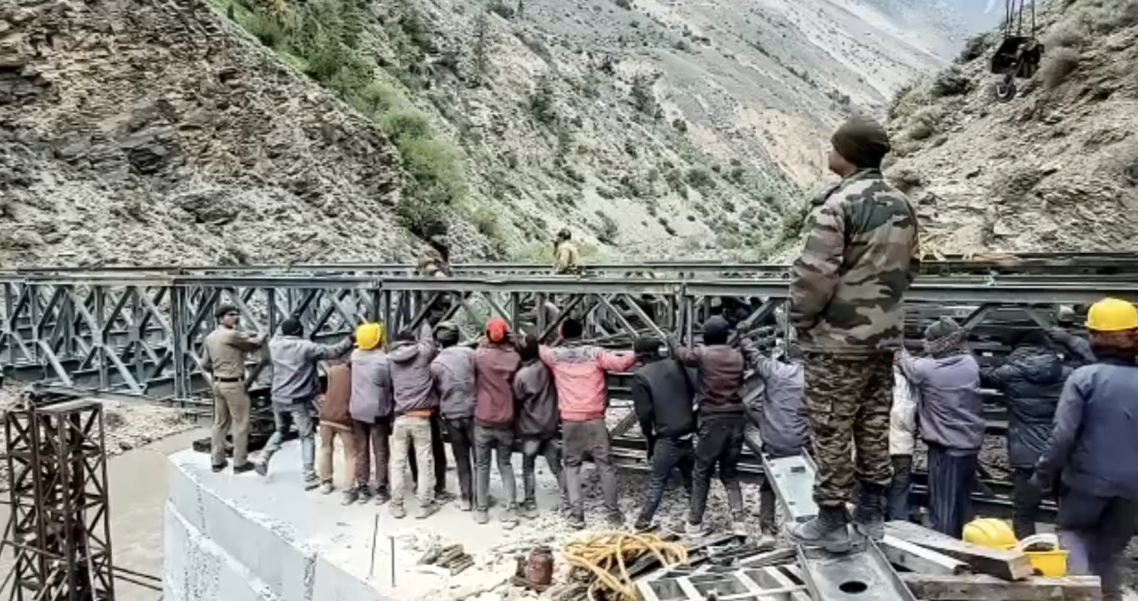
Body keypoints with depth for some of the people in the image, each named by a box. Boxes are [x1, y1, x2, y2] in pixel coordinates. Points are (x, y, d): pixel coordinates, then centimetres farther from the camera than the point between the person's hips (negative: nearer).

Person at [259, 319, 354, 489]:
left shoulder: (275, 344, -1)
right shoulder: (306, 347, -15)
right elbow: (333, 351, -12)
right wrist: (351, 340, -3)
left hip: (278, 398, 5)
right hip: (299, 401, -5)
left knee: (280, 431, 28)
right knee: (307, 437, 5)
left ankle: (263, 459, 14)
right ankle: (309, 478, 4)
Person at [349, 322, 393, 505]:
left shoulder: (355, 355, -2)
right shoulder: (384, 359, -15)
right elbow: (390, 386, -8)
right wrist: (391, 409, 3)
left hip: (357, 411, 5)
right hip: (377, 411, -4)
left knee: (361, 451, 13)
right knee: (381, 452, 6)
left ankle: (362, 488, 18)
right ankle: (381, 490, 9)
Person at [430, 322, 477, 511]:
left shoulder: (435, 363, -2)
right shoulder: (469, 353, -6)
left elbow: (436, 391, 6)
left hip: (451, 415, 1)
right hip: (472, 411, -1)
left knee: (461, 457, 14)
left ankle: (465, 498, 18)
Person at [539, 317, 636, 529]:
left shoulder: (554, 355, 2)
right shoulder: (595, 353, -4)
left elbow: (537, 348, 20)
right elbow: (621, 363, -12)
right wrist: (636, 354, 5)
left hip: (570, 420, 1)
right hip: (594, 418, -1)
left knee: (572, 465, 13)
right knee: (605, 465, 8)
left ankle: (576, 514, 7)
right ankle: (613, 513, 12)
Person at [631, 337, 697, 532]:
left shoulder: (641, 376, -8)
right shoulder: (677, 366, 5)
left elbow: (644, 413, -10)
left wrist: (650, 437, 5)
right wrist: (693, 422, 10)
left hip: (667, 438, -4)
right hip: (688, 434, 5)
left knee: (657, 481, 6)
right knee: (691, 479, 17)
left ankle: (644, 521, 9)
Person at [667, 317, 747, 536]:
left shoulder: (702, 354, -5)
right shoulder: (737, 356, 7)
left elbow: (681, 354, 12)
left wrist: (671, 340, 31)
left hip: (712, 420, -4)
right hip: (736, 418, 4)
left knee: (702, 473, 8)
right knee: (730, 472, 15)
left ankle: (695, 522, 12)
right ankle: (738, 519, 5)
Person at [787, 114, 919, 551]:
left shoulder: (838, 204, -18)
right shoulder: (901, 204, 7)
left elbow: (814, 276, -21)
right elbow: (909, 267, 15)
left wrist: (800, 320, -6)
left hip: (837, 340, -8)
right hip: (884, 336, 8)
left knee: (832, 432, 3)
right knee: (875, 425, 16)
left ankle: (831, 521, 13)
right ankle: (871, 512, 28)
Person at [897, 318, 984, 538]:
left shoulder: (926, 368, -18)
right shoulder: (970, 363, -3)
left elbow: (908, 366, 4)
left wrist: (900, 356, 24)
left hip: (944, 447, -6)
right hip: (971, 444, 6)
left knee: (942, 506, 4)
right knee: (964, 503, 18)